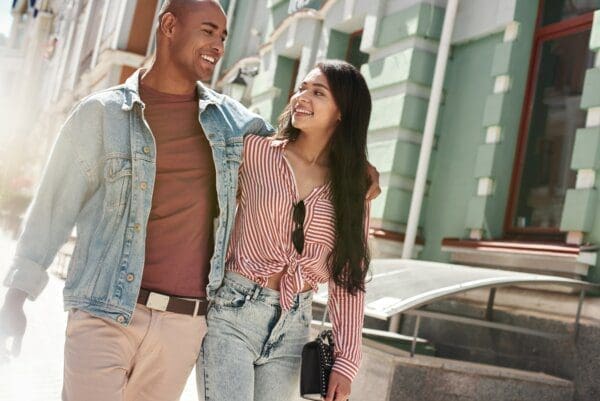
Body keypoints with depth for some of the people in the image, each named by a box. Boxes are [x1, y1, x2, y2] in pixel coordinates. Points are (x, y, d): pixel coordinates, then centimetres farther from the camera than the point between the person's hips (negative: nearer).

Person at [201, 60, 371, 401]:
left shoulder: (352, 191, 4)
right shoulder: (255, 151, -3)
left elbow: (348, 279, 4)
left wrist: (346, 360, -1)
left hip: (293, 326, 3)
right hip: (233, 313, -3)